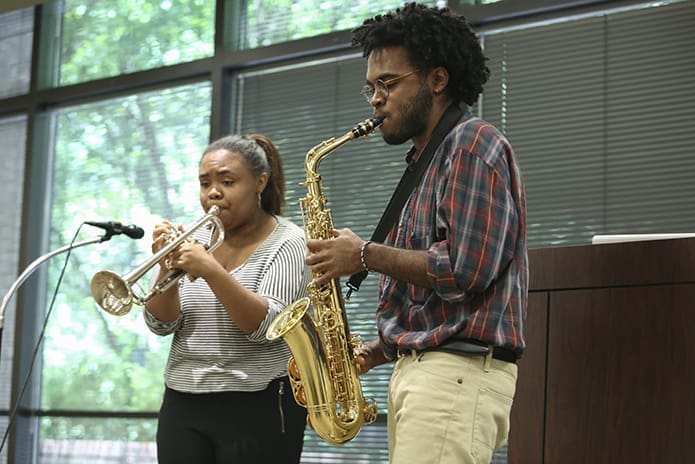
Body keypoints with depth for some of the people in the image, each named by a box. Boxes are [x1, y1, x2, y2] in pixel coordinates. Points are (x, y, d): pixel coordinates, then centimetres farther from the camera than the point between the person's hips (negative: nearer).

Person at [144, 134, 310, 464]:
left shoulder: (287, 244, -4)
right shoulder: (197, 240, 8)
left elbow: (264, 326, -17)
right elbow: (162, 325, 3)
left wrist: (211, 271, -27)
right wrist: (167, 268, -13)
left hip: (257, 412, -4)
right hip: (183, 408, 4)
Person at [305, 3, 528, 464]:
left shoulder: (472, 145, -7)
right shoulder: (426, 162, 22)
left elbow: (463, 271, -18)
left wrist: (365, 255, -8)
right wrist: (374, 352, 12)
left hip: (459, 374, -10)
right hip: (421, 370, 10)